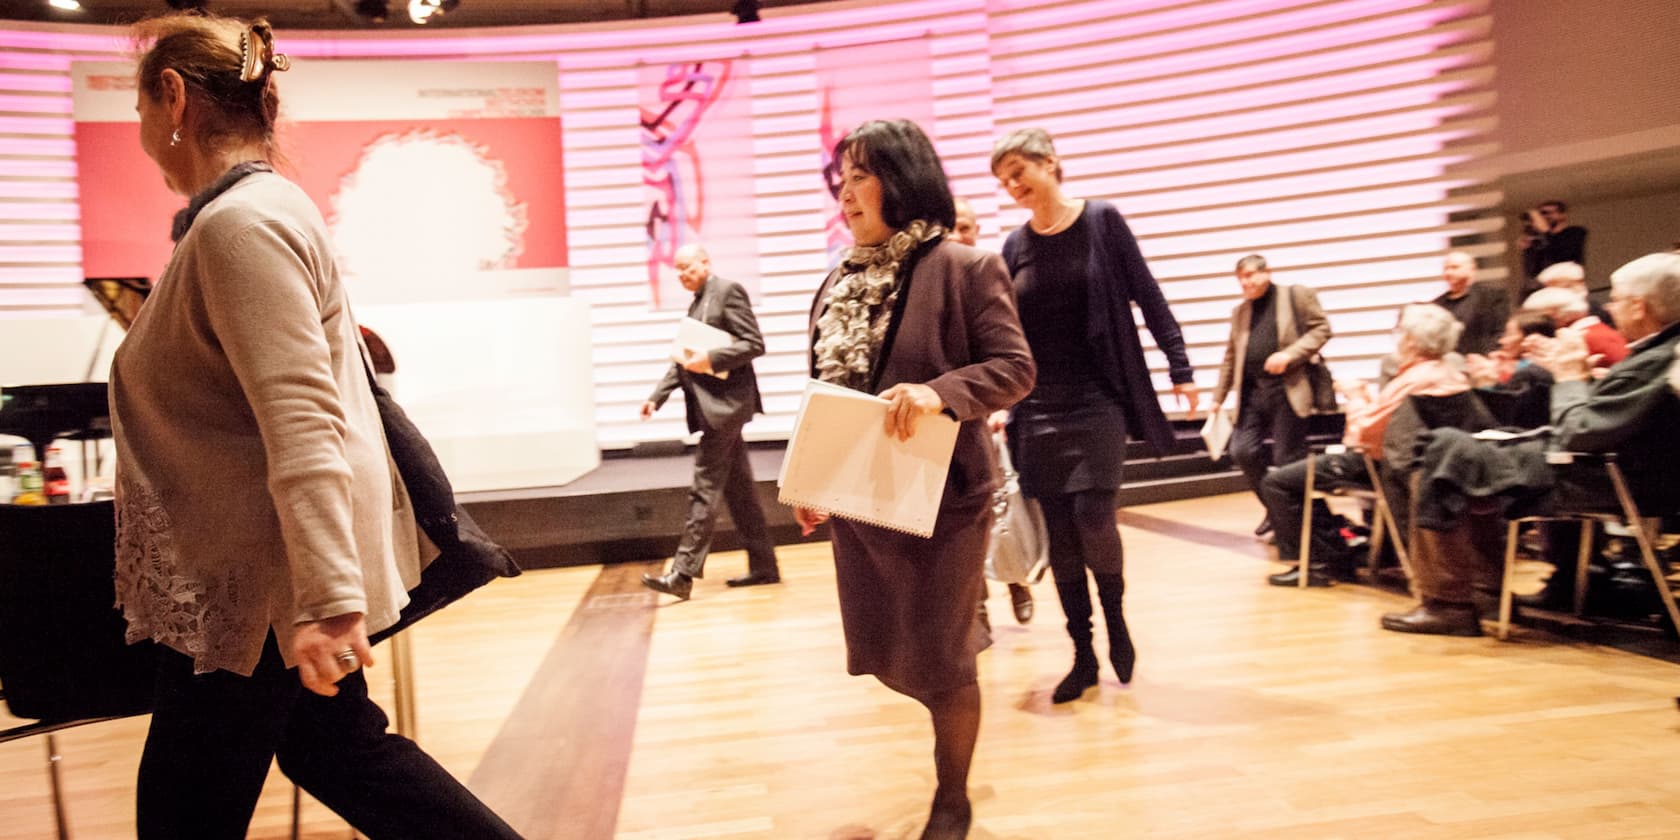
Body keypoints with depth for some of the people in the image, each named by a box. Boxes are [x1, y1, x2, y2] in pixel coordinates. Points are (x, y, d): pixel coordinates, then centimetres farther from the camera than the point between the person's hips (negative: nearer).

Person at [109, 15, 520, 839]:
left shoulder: (239, 223, -19)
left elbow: (301, 424, -29)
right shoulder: (266, 209, 12)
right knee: (334, 747, 21)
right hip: (255, 566, 10)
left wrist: (327, 599, -32)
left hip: (257, 580, -10)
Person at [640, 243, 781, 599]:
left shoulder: (728, 291, -6)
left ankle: (683, 573, -7)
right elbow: (684, 360, 21)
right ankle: (763, 566, 18)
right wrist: (658, 396, 11)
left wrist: (710, 360, -22)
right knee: (738, 489, 11)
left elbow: (754, 344, -14)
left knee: (705, 489, -9)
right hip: (711, 406, 9)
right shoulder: (697, 303, 20)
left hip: (725, 403, -9)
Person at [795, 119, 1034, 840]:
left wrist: (938, 391, -29)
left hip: (940, 493, -6)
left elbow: (1014, 368, -13)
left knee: (936, 658, 4)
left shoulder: (966, 269, -10)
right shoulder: (838, 283, 9)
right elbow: (826, 391, 13)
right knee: (888, 651, 15)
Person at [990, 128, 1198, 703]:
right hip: (1038, 408, 3)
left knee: (1092, 516, -16)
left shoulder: (1101, 221, -1)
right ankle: (1083, 655, 15)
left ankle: (1115, 617, 13)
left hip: (1098, 399, -3)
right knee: (1059, 536, 3)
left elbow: (1147, 297, 0)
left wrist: (1179, 367, -4)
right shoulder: (1015, 245, 8)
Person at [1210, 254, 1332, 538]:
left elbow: (1321, 329, -3)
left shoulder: (1297, 295, 3)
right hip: (1252, 392, 5)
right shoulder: (1240, 312, 18)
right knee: (1242, 451, -2)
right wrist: (1218, 397, 15)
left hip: (1287, 390, -5)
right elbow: (1230, 358, 19)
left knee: (1287, 460, -4)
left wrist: (1289, 355, -16)